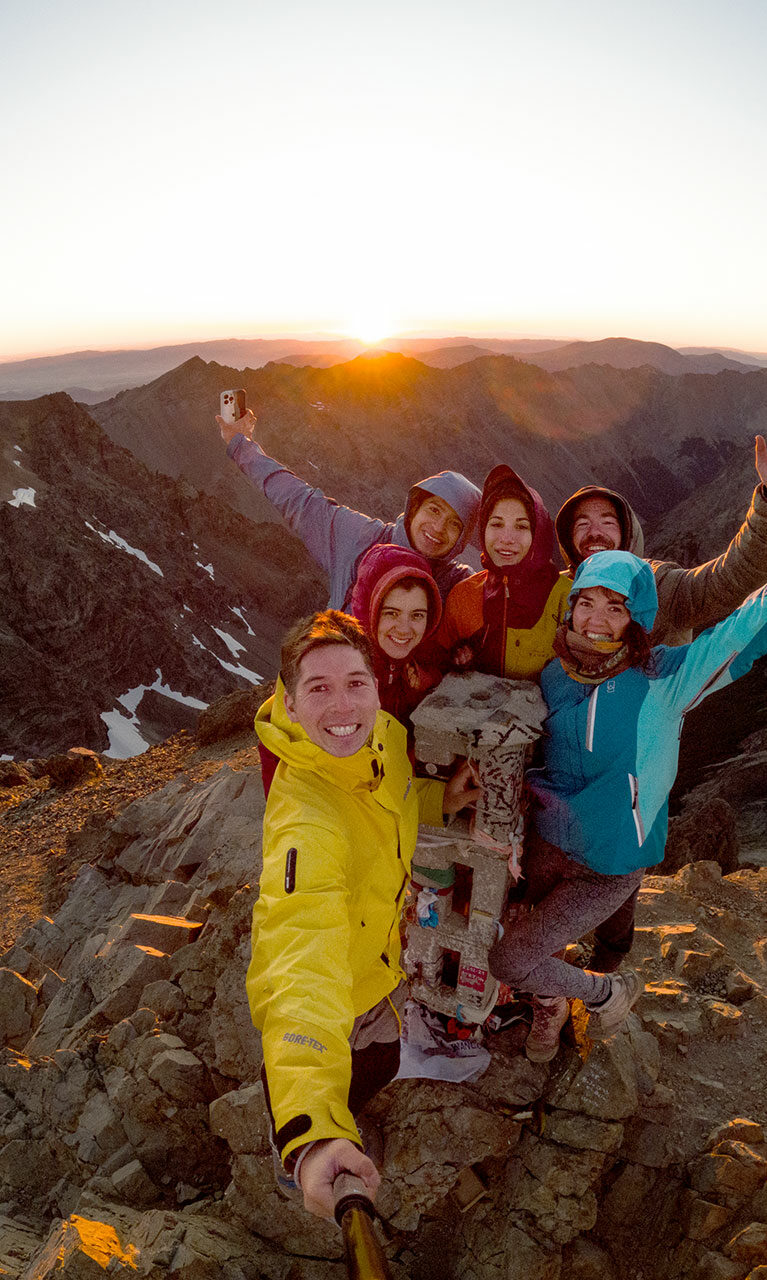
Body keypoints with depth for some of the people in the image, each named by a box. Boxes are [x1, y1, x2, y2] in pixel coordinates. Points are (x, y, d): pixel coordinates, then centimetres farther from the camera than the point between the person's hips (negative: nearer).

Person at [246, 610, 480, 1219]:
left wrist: (437, 799, -14)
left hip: (376, 960, 7)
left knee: (381, 1063, 35)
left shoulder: (382, 733, -21)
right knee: (362, 1075, 25)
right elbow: (303, 964, -59)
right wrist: (311, 1133, -70)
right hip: (336, 990, -6)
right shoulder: (306, 822, -46)